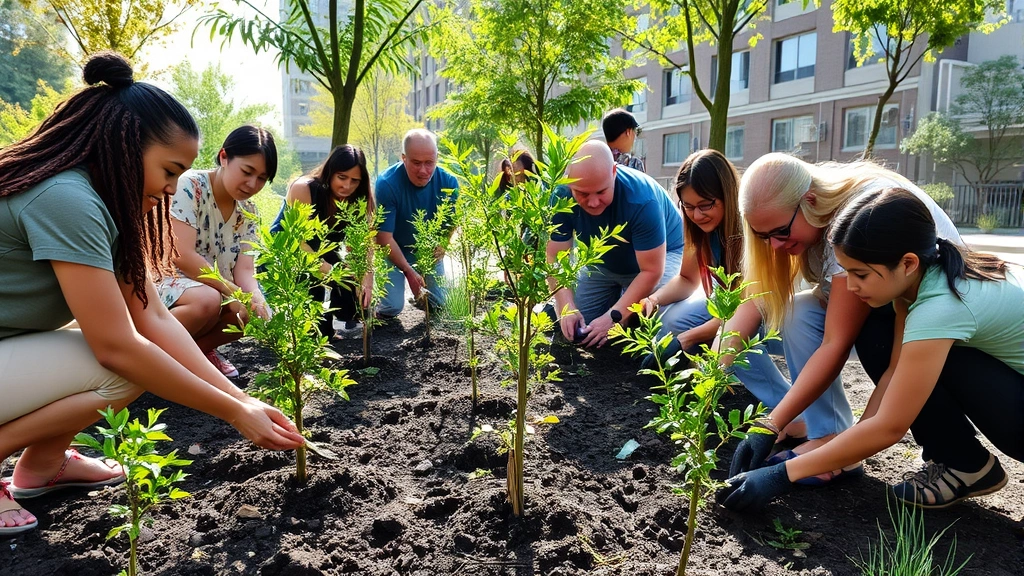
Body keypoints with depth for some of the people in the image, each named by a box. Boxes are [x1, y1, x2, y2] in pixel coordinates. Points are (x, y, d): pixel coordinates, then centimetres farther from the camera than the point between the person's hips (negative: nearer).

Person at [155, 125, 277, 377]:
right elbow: (182, 256, -27)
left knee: (256, 312, -15)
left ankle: (199, 346, 8)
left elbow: (244, 268, -8)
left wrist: (256, 299, -30)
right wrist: (234, 293, -31)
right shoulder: (189, 186, -19)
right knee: (208, 300, -36)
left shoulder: (247, 209, 1)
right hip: (164, 276, -7)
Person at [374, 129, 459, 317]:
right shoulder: (387, 183, -28)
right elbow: (385, 236, -24)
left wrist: (441, 246, -19)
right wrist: (408, 271, -29)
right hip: (393, 251, -3)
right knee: (392, 307, -14)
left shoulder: (449, 183, -18)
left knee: (441, 302, 3)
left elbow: (451, 224, -2)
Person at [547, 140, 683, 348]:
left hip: (662, 255, -4)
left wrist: (613, 317, -36)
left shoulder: (642, 200, -38)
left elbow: (651, 271, -33)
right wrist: (568, 308, -34)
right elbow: (556, 259, -21)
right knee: (573, 328, 1)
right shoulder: (561, 197, -27)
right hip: (603, 260, 4)